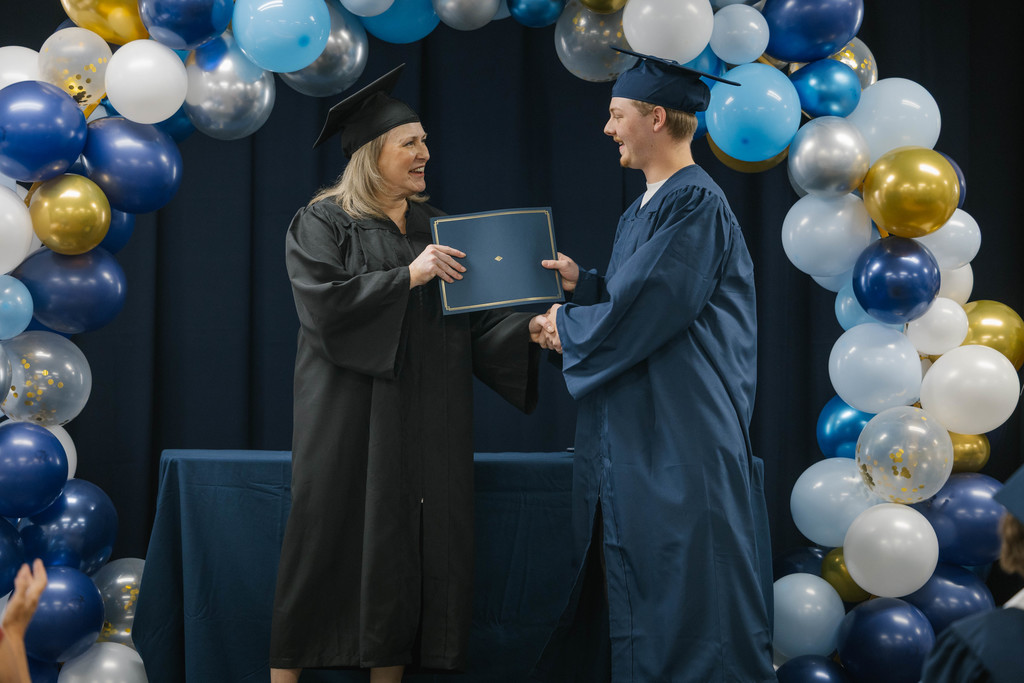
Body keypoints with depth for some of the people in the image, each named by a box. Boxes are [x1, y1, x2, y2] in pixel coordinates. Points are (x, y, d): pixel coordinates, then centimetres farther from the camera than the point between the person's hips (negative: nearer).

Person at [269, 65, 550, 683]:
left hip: (425, 421, 5)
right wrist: (407, 276, -21)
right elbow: (323, 301, -16)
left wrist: (526, 329, -10)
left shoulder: (435, 228, 14)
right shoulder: (323, 223, -1)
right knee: (332, 542, -4)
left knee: (410, 547, 3)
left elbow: (474, 319, 8)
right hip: (349, 417, -5)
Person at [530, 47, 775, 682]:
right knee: (626, 593, 12)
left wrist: (568, 327, -5)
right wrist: (582, 285, 7)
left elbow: (645, 314, -19)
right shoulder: (643, 210, 16)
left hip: (678, 435, -10)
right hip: (632, 436, 10)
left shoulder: (697, 205, -14)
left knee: (682, 604, -4)